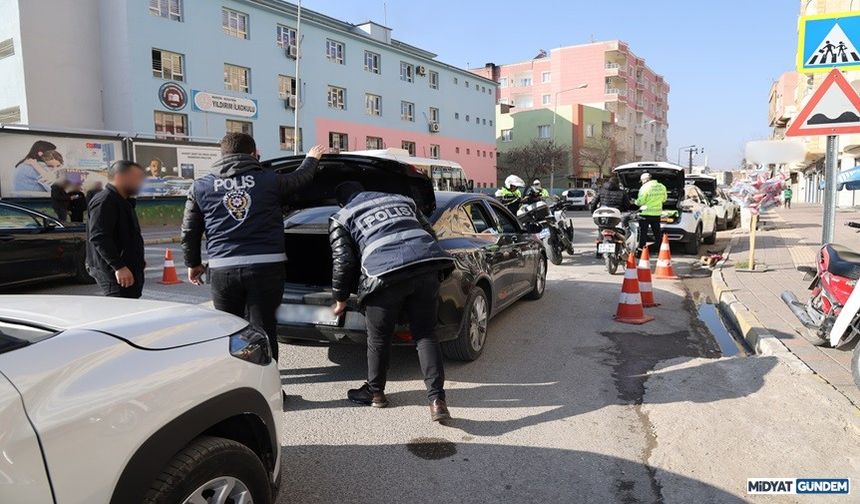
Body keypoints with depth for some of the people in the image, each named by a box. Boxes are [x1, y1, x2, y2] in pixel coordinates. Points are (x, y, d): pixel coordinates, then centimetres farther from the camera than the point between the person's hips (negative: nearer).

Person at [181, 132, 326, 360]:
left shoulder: (200, 187, 8)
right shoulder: (269, 180, 3)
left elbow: (189, 232, 13)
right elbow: (301, 177, 22)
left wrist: (193, 264, 28)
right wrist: (312, 159, 43)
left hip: (223, 270, 2)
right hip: (266, 266, -1)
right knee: (263, 328, 5)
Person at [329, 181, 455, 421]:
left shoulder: (341, 219, 20)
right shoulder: (401, 199, 32)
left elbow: (343, 262, 11)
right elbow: (430, 233, 29)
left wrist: (340, 299, 23)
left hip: (385, 273, -4)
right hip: (427, 265, 4)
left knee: (378, 339, 16)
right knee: (425, 335, 12)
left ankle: (375, 392, 34)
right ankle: (437, 400, 5)